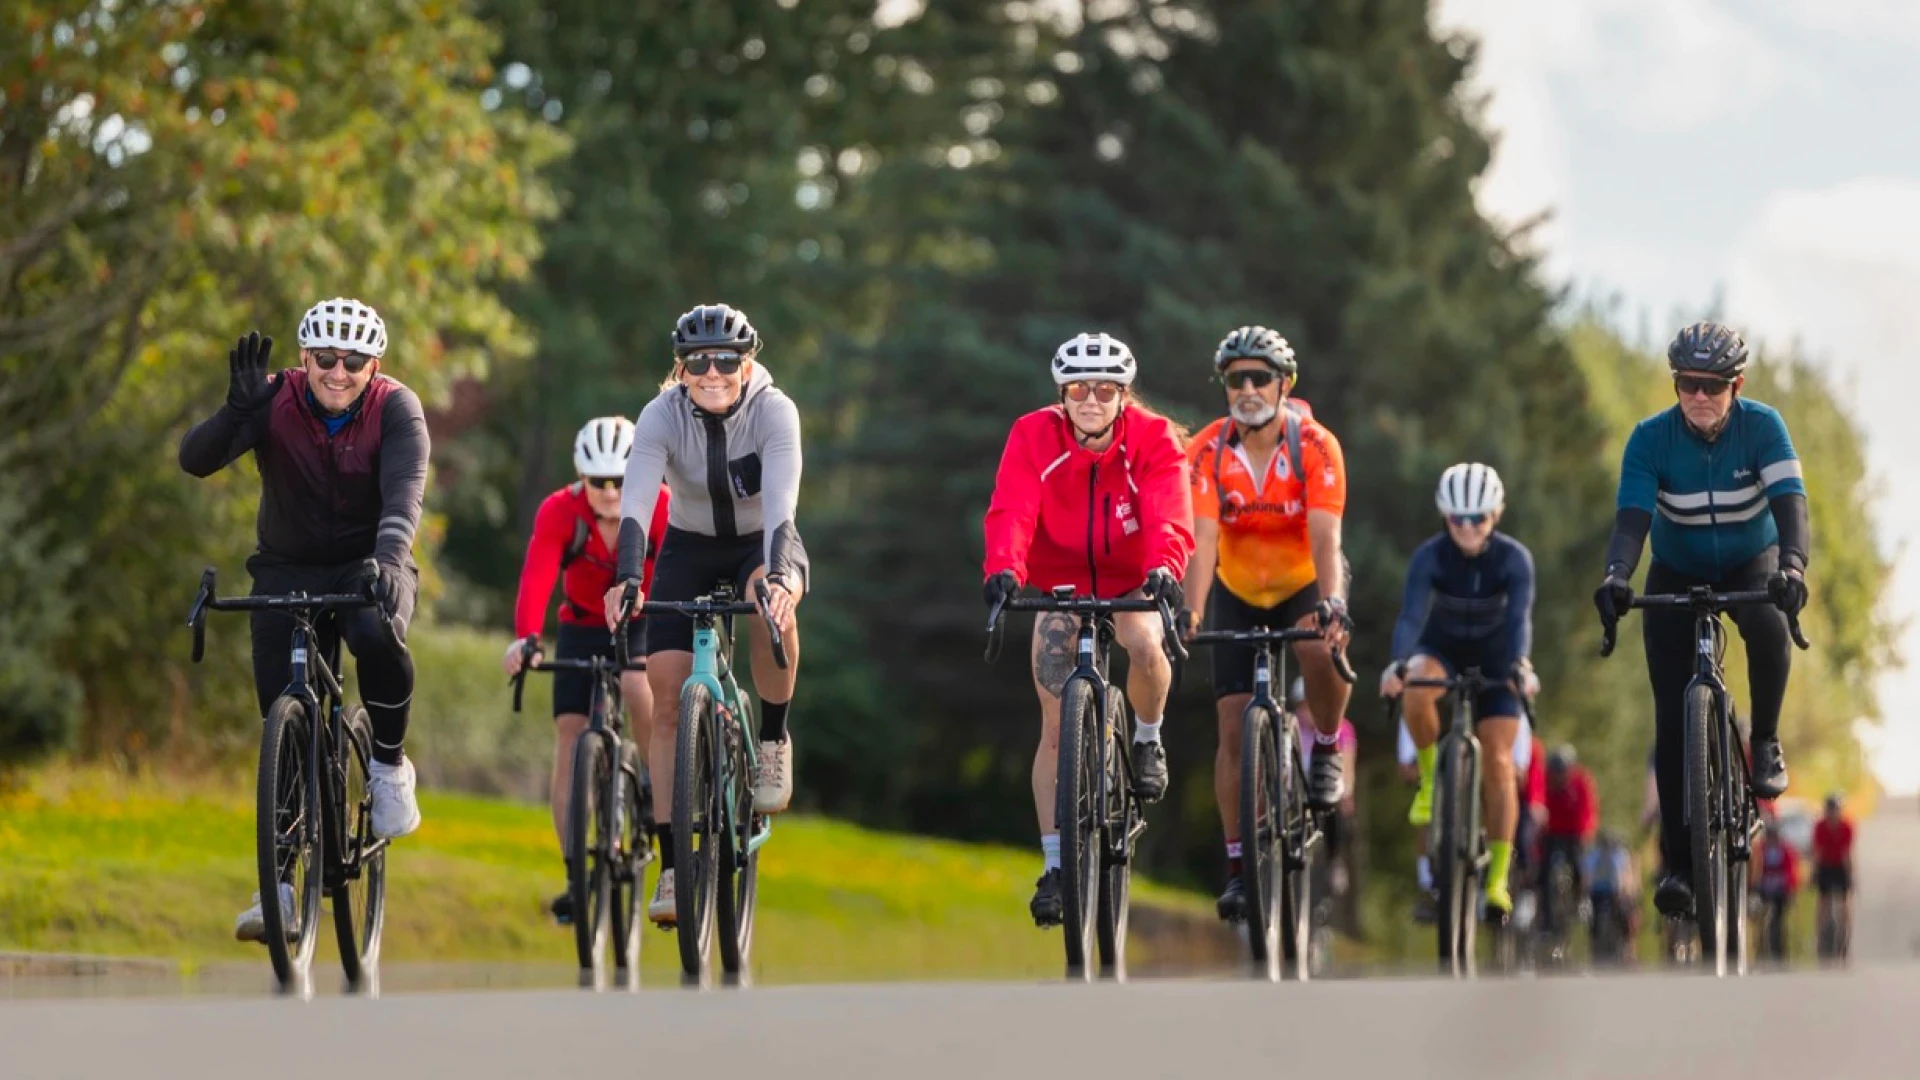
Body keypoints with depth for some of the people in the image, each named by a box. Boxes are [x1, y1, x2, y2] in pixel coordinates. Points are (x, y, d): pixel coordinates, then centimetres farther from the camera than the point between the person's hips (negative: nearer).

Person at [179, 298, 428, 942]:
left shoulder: (396, 409, -15)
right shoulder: (276, 401, -14)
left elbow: (405, 491, -31)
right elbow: (194, 460, -26)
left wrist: (388, 558, -50)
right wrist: (237, 412, -45)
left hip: (369, 567, -1)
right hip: (288, 570, 2)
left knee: (377, 639, -35)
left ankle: (389, 767, -8)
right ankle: (281, 884, 4)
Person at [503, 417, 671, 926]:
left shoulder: (661, 507, -22)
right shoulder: (558, 512, -23)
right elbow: (536, 576, -37)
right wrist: (525, 638, -54)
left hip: (643, 624, -1)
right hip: (581, 629, 1)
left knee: (640, 692, -33)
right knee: (569, 739, -8)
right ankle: (575, 876, -3)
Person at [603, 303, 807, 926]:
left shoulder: (773, 412, -24)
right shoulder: (662, 417, -21)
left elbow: (780, 504, -38)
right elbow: (636, 502, -34)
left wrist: (775, 575, -56)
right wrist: (626, 578, -51)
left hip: (763, 544, -2)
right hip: (689, 548, 2)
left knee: (771, 602, -38)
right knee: (666, 694, -13)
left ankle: (774, 741, -13)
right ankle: (672, 868, -8)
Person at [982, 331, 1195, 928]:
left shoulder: (1154, 439, -17)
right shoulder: (1034, 436, -16)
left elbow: (1169, 515, -31)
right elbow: (1011, 510, -29)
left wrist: (1164, 568, -52)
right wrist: (1002, 568, -49)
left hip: (1130, 586, -1)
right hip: (1061, 588, 1)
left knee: (1145, 645, -34)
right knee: (1056, 727, -7)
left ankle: (1147, 741, -2)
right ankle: (1055, 866, -1)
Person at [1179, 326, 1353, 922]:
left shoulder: (1315, 446, -22)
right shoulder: (1209, 450, -18)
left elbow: (1325, 538, -31)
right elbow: (1202, 540, -26)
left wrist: (1332, 604, -47)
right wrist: (1190, 612, -41)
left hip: (1306, 583, -2)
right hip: (1239, 592, 2)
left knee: (1322, 648, -36)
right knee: (1233, 726, -6)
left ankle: (1326, 749, -6)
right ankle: (1238, 865, 4)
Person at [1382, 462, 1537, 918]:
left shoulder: (1514, 558, -23)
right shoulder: (1430, 556, -23)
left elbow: (1519, 618, -35)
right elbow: (1411, 615, -34)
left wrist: (1519, 666, -55)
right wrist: (1398, 664, -53)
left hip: (1493, 659, 0)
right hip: (1442, 650, 0)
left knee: (1498, 761, -11)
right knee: (1415, 687, -36)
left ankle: (1498, 877, -8)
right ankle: (1431, 779, -14)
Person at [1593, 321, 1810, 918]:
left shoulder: (1762, 426, -20)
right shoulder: (1651, 438, -19)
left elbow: (1790, 501, -31)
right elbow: (1632, 516, -29)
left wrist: (1793, 565, -51)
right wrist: (1616, 576, -49)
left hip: (1751, 564, -1)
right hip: (1677, 575, 1)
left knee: (1768, 624, -38)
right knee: (1673, 719, -9)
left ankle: (1766, 744, -12)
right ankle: (1678, 863, -3)